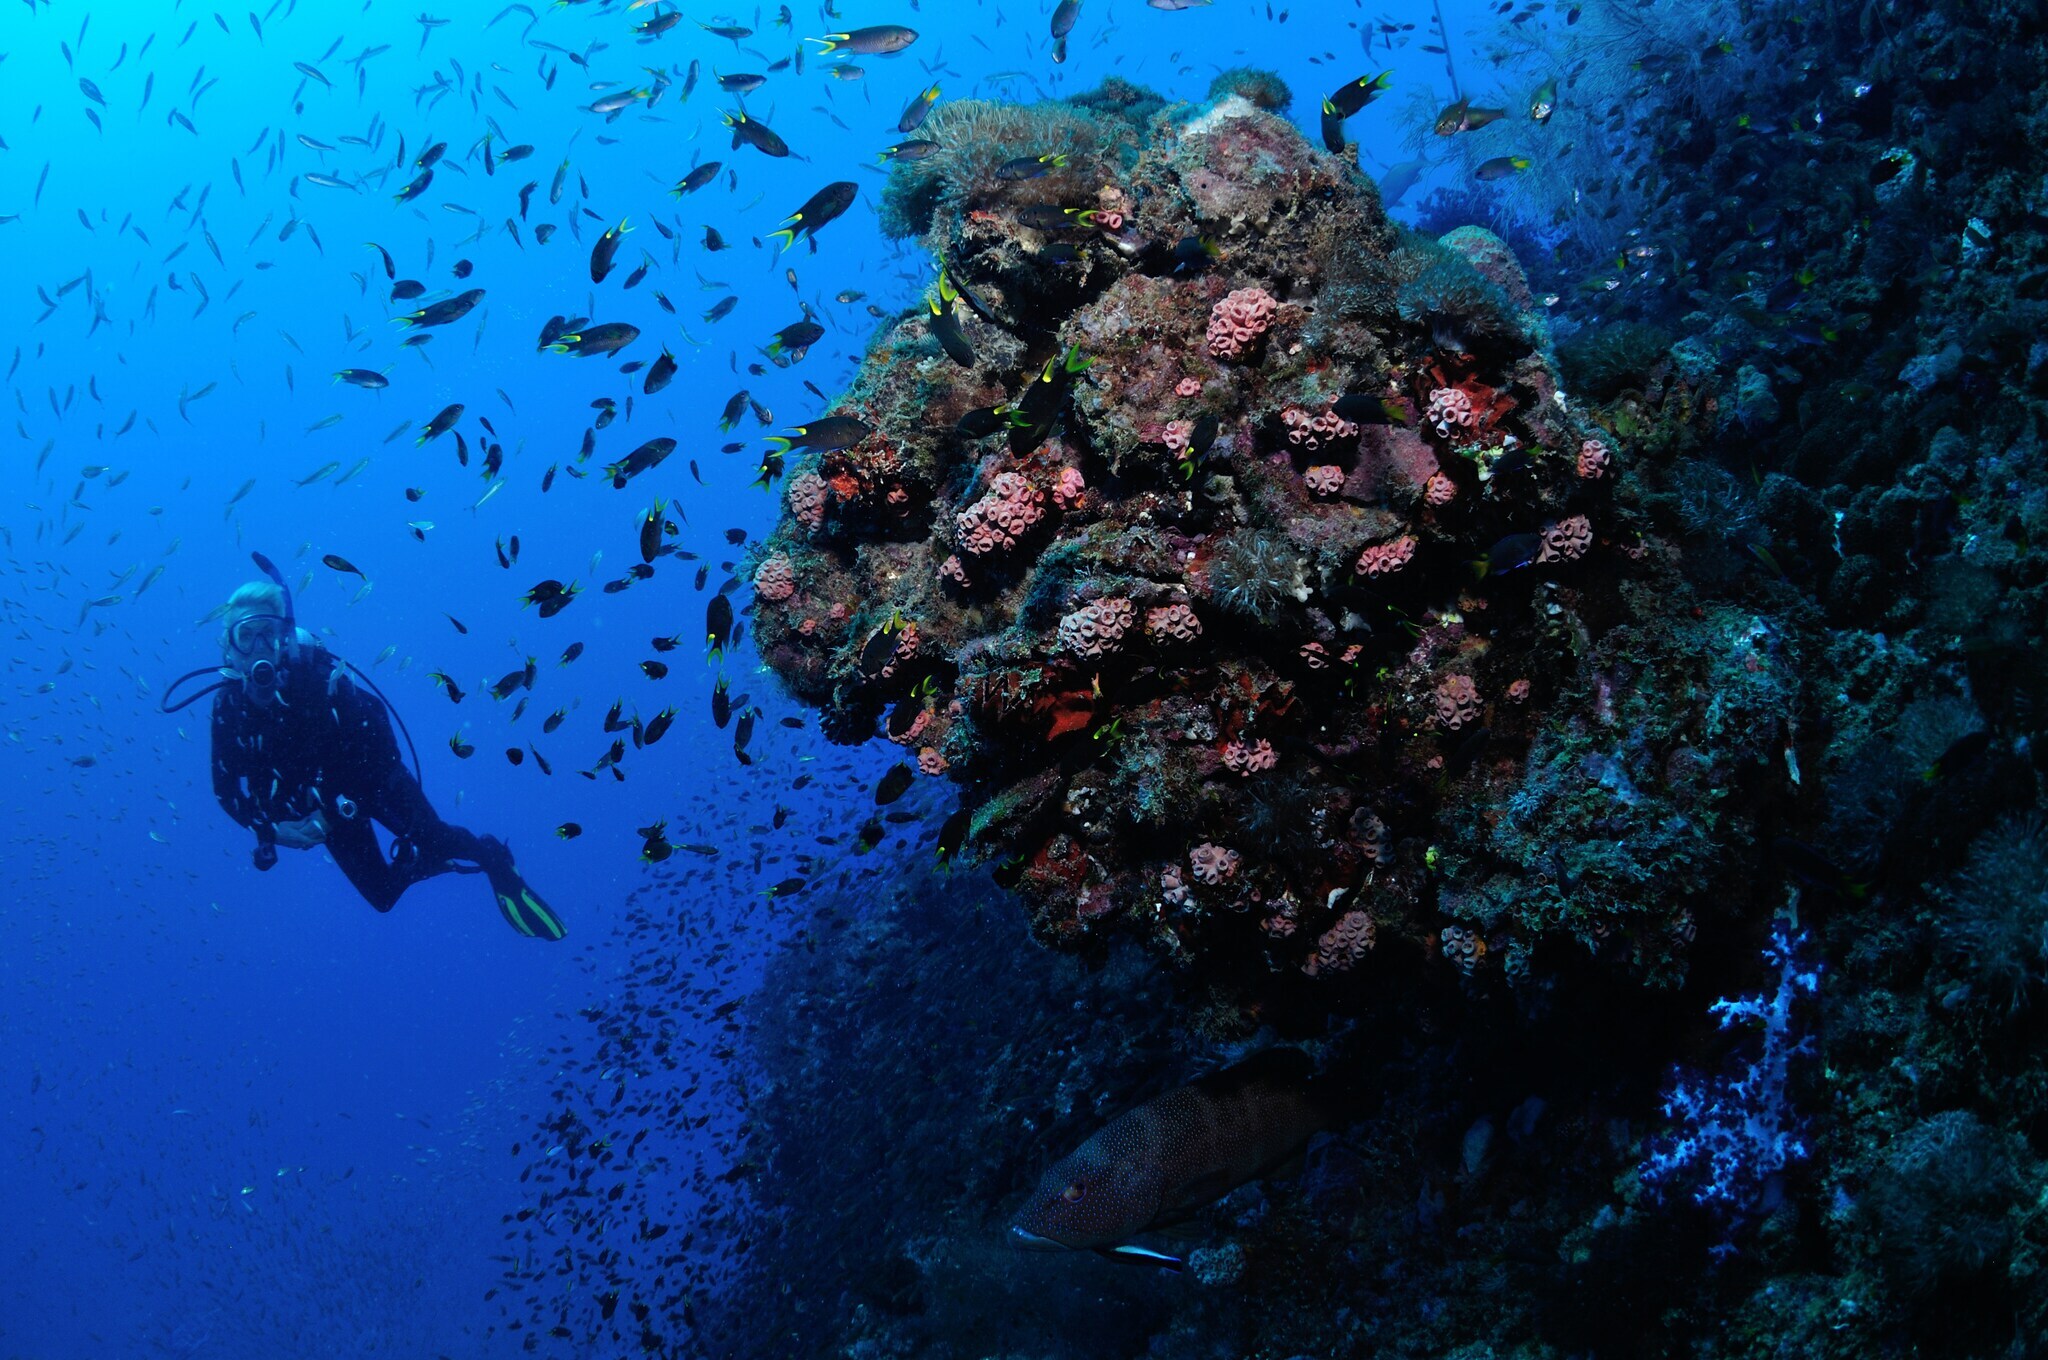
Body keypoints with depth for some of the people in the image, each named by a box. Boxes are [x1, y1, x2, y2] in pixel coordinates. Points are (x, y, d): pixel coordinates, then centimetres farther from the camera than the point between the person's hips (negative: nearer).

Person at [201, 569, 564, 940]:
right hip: (318, 805, 3)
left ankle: (493, 858, 7)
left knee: (433, 838, -24)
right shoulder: (228, 704, -16)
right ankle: (442, 858, 32)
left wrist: (329, 815, -27)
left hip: (373, 778, -3)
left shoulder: (318, 673, -26)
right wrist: (271, 829, -20)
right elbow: (226, 788, -4)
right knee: (382, 895, 4)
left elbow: (375, 732, -24)